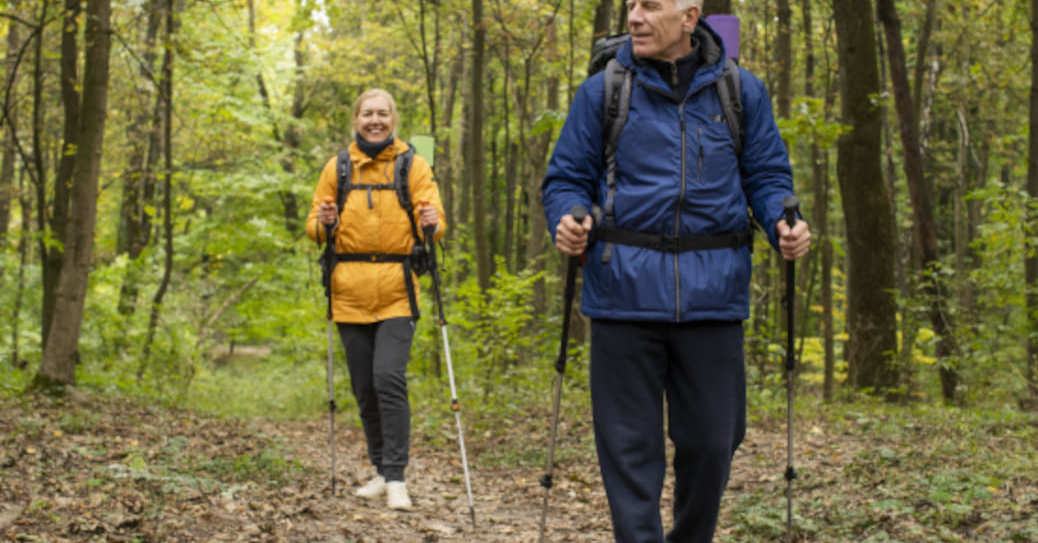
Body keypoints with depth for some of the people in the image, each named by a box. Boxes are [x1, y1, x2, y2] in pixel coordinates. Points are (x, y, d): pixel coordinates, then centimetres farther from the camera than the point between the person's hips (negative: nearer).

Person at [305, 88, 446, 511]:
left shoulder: (412, 166, 5)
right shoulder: (337, 168, 11)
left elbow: (436, 224, 0)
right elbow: (314, 228, 12)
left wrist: (431, 223, -23)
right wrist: (323, 223, -11)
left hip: (396, 293, -3)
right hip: (350, 291, 3)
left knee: (389, 378, -16)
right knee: (363, 386, 7)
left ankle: (396, 477, -12)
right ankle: (381, 470, 21)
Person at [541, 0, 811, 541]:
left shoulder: (740, 91, 8)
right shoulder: (601, 91, 6)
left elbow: (768, 176, 12)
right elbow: (566, 178, 7)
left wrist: (784, 224, -9)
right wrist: (566, 221, -14)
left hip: (712, 291, 1)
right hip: (626, 291, -1)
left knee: (710, 440, 8)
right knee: (629, 443, 2)